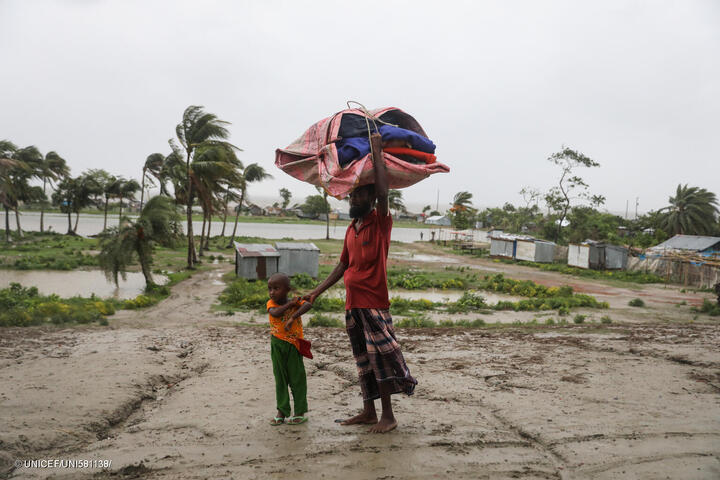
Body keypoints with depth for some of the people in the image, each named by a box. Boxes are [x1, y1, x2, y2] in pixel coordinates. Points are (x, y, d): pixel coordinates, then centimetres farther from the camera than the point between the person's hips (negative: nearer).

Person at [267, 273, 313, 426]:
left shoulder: (295, 301, -8)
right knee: (280, 379, 10)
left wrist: (293, 317, -37)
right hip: (277, 346, 2)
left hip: (293, 345, -2)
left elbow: (308, 305, -29)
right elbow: (275, 313, -25)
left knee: (297, 378, 6)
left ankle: (300, 412, 16)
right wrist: (290, 304, -19)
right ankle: (281, 412, 20)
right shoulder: (271, 303, -3)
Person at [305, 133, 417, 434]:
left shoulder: (381, 222, -6)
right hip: (352, 304, 7)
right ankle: (368, 412, 25)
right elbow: (343, 265, 18)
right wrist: (317, 292, 15)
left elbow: (382, 192, -25)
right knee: (363, 360, 14)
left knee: (380, 358, -2)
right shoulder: (351, 229, 14)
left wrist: (377, 152, -18)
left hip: (374, 302, -7)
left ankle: (388, 416, 10)